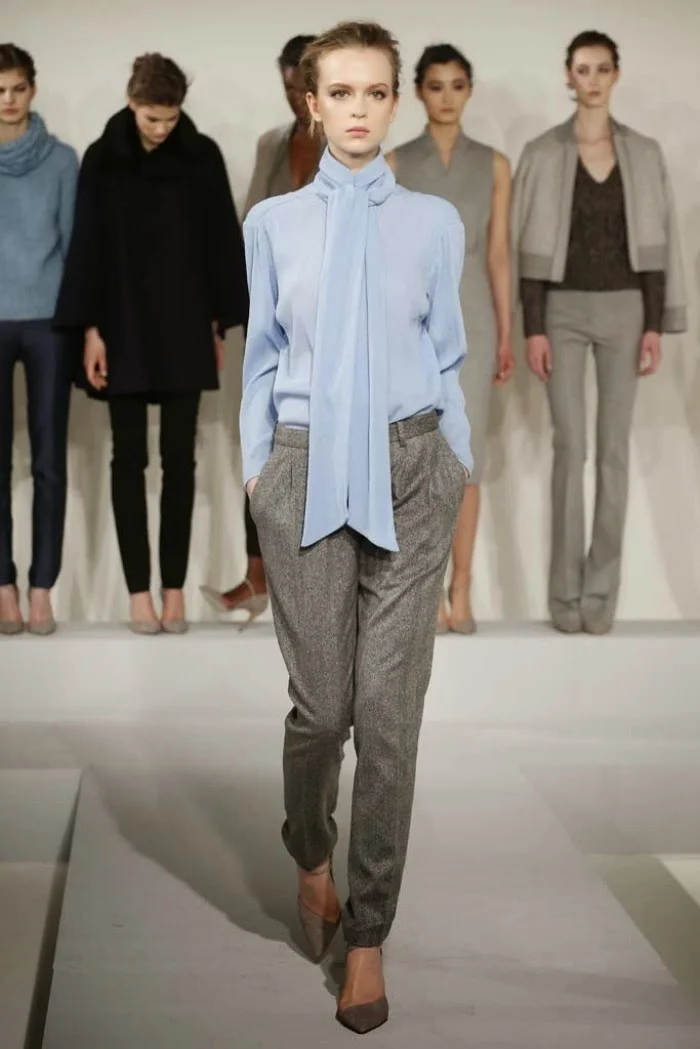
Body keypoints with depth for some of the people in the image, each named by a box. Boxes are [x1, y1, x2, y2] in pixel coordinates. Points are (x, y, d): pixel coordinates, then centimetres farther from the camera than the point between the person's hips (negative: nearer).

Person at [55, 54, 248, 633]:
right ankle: (139, 591, 6)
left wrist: (219, 324, 2)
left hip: (185, 329, 1)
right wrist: (91, 329, -7)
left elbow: (221, 241, 4)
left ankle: (175, 588, 10)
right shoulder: (102, 160, -1)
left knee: (179, 458, 3)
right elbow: (88, 246, -2)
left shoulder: (203, 156, 1)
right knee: (129, 459, 1)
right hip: (124, 328, 0)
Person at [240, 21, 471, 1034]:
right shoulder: (273, 221, 6)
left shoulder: (435, 221, 5)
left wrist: (460, 466, 9)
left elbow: (447, 354, 9)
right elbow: (262, 354, 10)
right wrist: (255, 466, 7)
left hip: (410, 469, 0)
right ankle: (311, 856, 36)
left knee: (389, 710, -2)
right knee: (320, 702, 3)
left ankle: (367, 935, 11)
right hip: (307, 471, 0)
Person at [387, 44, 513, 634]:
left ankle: (460, 592, 6)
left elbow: (499, 255, 6)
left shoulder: (494, 165, 7)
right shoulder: (394, 163, 4)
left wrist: (507, 334, 4)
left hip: (470, 313, 1)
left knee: (466, 451, 0)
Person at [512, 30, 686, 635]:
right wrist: (533, 328, -8)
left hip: (623, 309, 1)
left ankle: (601, 590, 7)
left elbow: (657, 243, 4)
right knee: (570, 447, -5)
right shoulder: (543, 153, 0)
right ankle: (566, 590, 4)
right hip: (563, 311, -1)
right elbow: (531, 248, -2)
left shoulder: (644, 154, 5)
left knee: (615, 449, 1)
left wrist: (656, 325, -3)